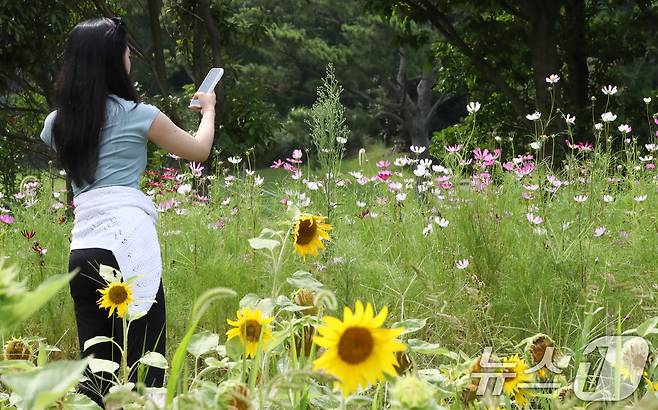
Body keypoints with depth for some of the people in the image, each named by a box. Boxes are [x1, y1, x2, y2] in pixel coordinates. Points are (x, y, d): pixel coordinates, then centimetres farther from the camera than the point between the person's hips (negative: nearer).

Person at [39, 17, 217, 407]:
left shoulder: (58, 123, 14)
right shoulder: (136, 114, 1)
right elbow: (199, 150, 15)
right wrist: (208, 108, 35)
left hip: (82, 252, 5)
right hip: (128, 245, -5)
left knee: (96, 372, 7)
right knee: (145, 370, -5)